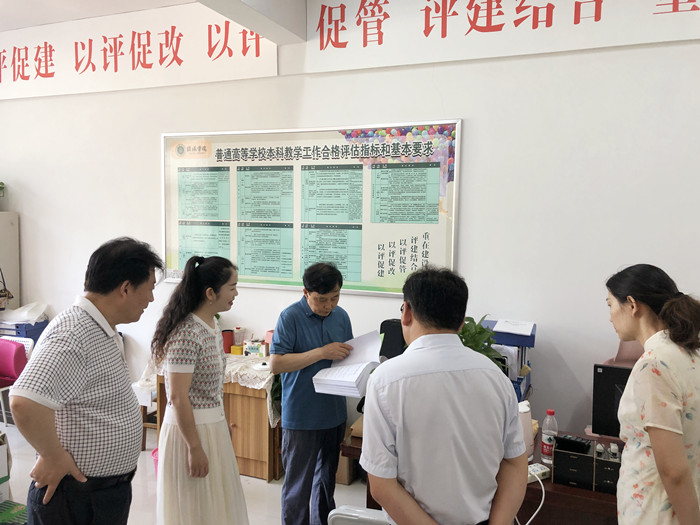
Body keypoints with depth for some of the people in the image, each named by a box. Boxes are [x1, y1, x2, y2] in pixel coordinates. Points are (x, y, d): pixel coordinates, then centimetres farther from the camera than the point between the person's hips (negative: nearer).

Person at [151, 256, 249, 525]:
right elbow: (177, 396, -22)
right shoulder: (186, 334, -23)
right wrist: (194, 447, -19)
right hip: (191, 428, -8)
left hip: (214, 425, 8)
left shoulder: (213, 326, 5)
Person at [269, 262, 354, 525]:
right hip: (301, 417, -6)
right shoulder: (290, 317, -14)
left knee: (327, 477, 22)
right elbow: (275, 364, -20)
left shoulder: (341, 316, 3)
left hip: (334, 413, 6)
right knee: (298, 484, 5)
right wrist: (322, 353, -25)